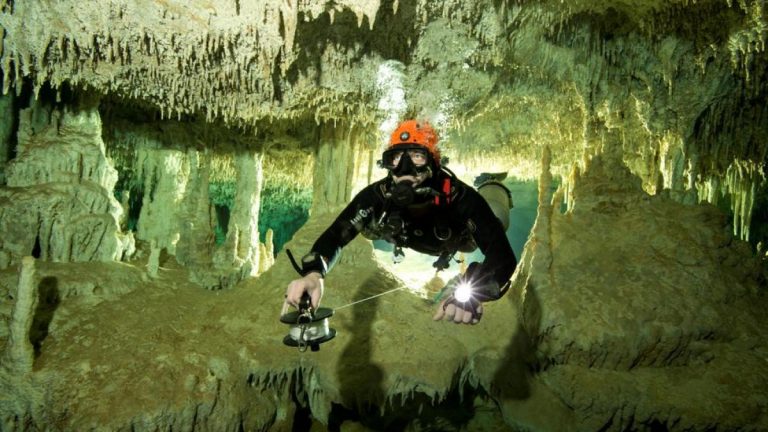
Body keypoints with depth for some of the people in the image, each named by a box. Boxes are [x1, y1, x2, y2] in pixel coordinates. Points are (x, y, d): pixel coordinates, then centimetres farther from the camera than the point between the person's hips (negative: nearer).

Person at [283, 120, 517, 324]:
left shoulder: (458, 196, -48)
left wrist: (473, 290, -76)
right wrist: (313, 273, -68)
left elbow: (502, 253, -55)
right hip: (409, 244, 2)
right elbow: (335, 234, -45)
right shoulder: (378, 195, -42)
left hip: (456, 241, -2)